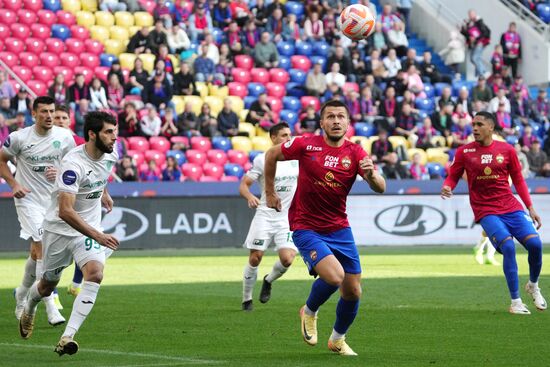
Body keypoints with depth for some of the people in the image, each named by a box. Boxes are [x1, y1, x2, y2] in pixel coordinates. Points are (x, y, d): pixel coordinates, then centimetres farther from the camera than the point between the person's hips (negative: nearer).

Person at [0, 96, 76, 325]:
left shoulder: (64, 137, -2)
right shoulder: (19, 138, -8)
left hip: (54, 200, 4)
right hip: (29, 200, -4)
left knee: (37, 253, 10)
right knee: (43, 248, -18)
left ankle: (21, 295, 35)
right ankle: (51, 307, -19)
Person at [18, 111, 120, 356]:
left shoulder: (111, 154, -6)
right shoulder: (73, 164, -29)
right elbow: (65, 211, -35)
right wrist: (97, 236, -39)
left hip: (90, 228, 4)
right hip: (60, 228, -4)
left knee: (95, 274, -23)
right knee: (48, 284, 13)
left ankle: (67, 336, -24)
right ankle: (29, 310, 51)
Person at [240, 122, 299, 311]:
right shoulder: (262, 159, -3)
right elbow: (243, 185, -3)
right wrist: (250, 196, -23)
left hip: (288, 218, 2)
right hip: (265, 215, -2)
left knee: (287, 259, -15)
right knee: (255, 258, -5)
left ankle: (268, 281, 17)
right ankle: (246, 299, 14)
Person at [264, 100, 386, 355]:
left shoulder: (355, 152, -5)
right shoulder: (306, 145, -10)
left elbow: (380, 188, -17)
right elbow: (271, 155, 7)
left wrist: (372, 174, -39)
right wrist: (270, 192, 10)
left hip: (339, 229, 4)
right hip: (306, 228, -4)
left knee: (353, 291, 4)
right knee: (334, 276, -25)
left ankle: (337, 339, 30)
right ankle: (309, 312, 7)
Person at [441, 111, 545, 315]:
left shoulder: (507, 150, 4)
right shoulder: (464, 152, 1)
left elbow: (518, 180, 11)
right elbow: (453, 176, 6)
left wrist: (530, 207, 7)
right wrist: (446, 188, -18)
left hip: (511, 206, 2)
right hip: (486, 211, -2)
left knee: (534, 243, -14)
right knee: (508, 246, -24)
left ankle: (533, 286, 17)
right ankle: (515, 301, -13)